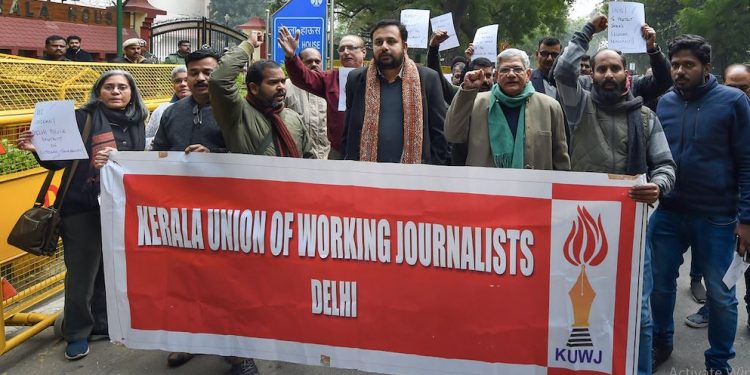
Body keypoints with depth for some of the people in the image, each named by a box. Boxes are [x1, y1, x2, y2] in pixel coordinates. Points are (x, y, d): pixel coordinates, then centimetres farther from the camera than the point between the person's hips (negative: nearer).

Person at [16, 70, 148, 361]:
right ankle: (77, 333, 20)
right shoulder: (83, 118, -5)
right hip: (82, 207, -4)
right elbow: (59, 159, -3)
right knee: (81, 272, 3)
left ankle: (102, 322, 32)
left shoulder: (136, 124, 8)